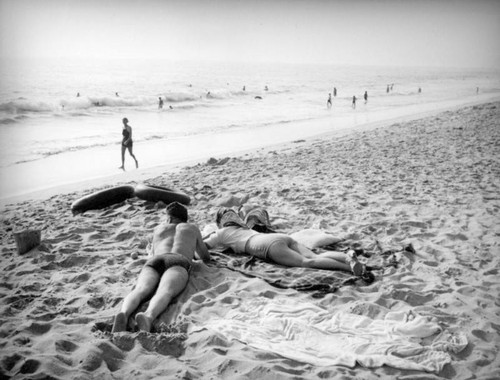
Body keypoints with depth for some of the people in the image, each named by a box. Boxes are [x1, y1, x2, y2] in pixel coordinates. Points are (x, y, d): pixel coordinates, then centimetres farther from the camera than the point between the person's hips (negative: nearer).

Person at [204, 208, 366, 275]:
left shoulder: (223, 232, 21)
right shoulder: (243, 228, 40)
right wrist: (213, 236, 66)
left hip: (271, 245, -8)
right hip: (283, 237, 8)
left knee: (306, 262, -22)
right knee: (315, 257, -7)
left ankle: (349, 266, -39)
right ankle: (347, 256, -30)